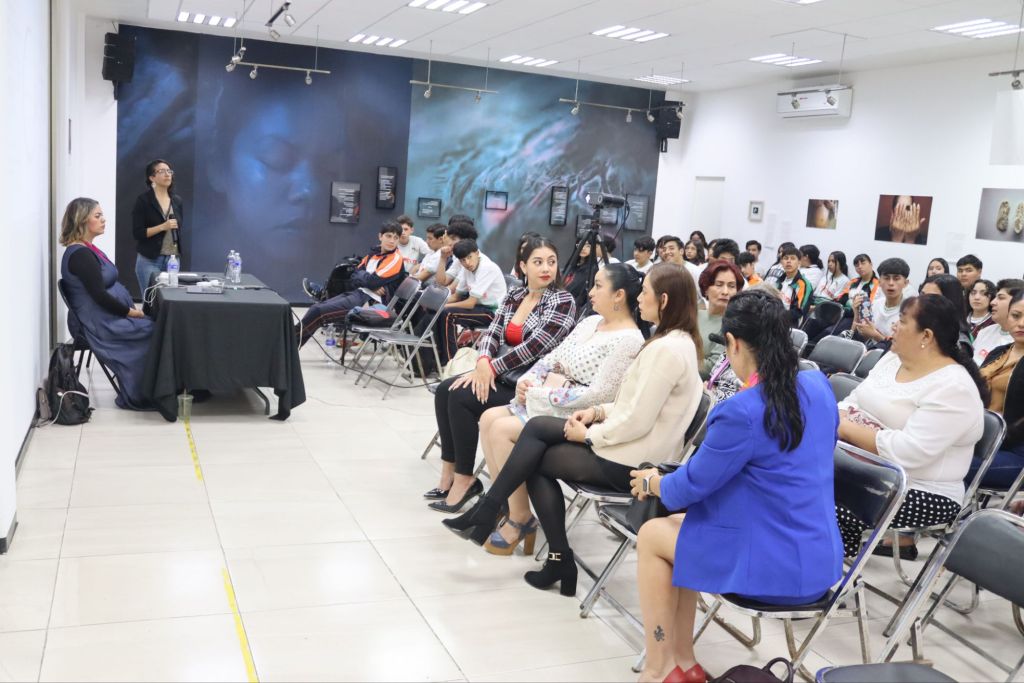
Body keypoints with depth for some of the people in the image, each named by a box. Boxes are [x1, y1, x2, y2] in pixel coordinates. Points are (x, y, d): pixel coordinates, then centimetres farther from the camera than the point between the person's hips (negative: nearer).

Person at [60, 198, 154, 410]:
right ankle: (139, 396, 1)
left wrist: (131, 310, 4)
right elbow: (99, 296, -23)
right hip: (104, 325, -9)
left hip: (110, 318, 9)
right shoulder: (80, 255, -18)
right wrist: (130, 311, -13)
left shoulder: (87, 250, 13)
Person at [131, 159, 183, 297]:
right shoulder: (143, 200, -4)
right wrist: (162, 227, -20)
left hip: (173, 260, 4)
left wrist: (179, 259, 12)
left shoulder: (177, 201, 10)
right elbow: (137, 233, -9)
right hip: (149, 260, -4)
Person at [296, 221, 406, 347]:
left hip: (371, 302, -8)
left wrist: (361, 274, 4)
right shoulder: (374, 253, 14)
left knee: (319, 311, -15)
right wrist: (371, 286, -9)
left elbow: (372, 281, -18)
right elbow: (355, 278, 11)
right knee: (316, 307, -3)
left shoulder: (396, 259, -10)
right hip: (359, 293, 8)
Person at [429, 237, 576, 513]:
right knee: (445, 390, -12)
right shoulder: (514, 295, 10)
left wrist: (491, 367, -18)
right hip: (501, 375, 7)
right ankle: (450, 471, -7)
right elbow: (492, 332, 3)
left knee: (461, 397, -21)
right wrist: (484, 362, -18)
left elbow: (533, 347, -19)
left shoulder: (562, 301, -10)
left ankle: (464, 479, -10)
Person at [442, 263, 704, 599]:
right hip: (633, 449, 9)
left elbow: (637, 422, -24)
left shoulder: (666, 349, -22)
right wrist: (600, 412, 6)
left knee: (534, 462, 0)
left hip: (628, 462, -9)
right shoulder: (681, 341, 10)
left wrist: (589, 435, -11)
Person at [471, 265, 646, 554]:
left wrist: (547, 393, -18)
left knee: (503, 429, -22)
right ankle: (505, 502, 3)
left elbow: (600, 394, -22)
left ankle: (521, 520, -8)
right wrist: (528, 379, -4)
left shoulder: (628, 340, -16)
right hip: (547, 402, 9)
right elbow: (553, 357, 15)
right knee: (489, 418, -6)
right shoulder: (590, 322, 12)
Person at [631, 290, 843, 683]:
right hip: (819, 557, 8)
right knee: (675, 528, 19)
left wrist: (652, 482, 11)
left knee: (652, 536, 10)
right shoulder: (819, 386, 0)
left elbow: (691, 486, -12)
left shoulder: (742, 412, -25)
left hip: (779, 568, -8)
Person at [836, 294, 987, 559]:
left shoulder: (953, 388, -19)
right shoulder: (893, 358, 8)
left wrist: (846, 428, -20)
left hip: (922, 493, -8)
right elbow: (854, 401, 10)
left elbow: (906, 452, -27)